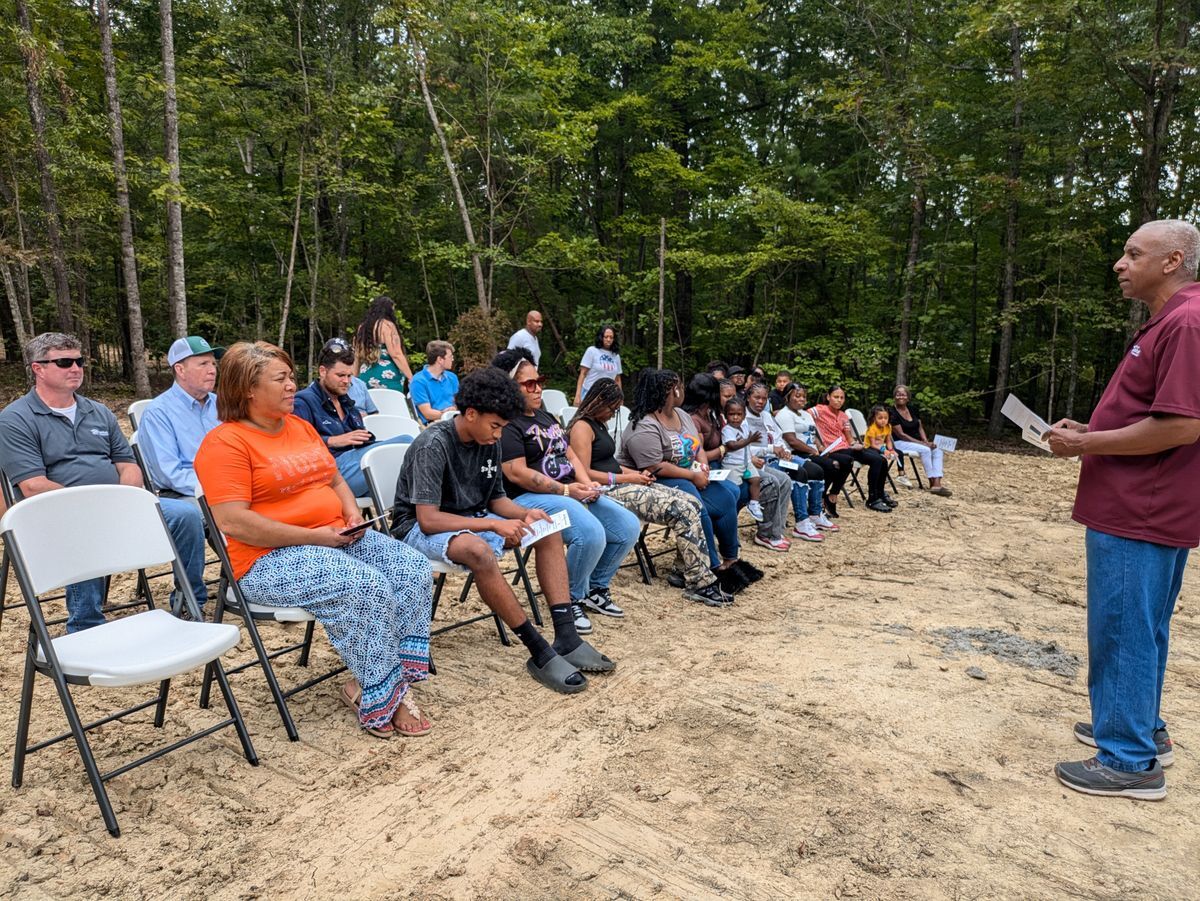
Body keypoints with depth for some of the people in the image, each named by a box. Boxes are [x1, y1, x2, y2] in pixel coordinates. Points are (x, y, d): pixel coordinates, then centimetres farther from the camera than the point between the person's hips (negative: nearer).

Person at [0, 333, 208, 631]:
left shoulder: (99, 413, 18)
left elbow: (128, 466, 15)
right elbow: (34, 487, -11)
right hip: (61, 518, -5)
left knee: (187, 514, -17)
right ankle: (86, 633, -20)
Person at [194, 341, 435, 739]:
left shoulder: (301, 427, 14)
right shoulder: (225, 443, -11)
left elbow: (335, 480, 23)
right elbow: (233, 522, -20)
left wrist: (353, 515, 2)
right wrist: (313, 537, -20)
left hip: (337, 538, 8)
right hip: (271, 558, -8)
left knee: (413, 569, -12)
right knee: (366, 586, -30)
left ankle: (399, 674, -8)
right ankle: (379, 696, -11)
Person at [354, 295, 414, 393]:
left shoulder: (362, 326, 14)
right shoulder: (386, 325, -5)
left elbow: (357, 356, 17)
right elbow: (396, 354, -13)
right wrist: (411, 378, -12)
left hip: (365, 375, 7)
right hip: (387, 375, -7)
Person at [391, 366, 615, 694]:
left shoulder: (489, 442, -1)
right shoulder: (433, 444, -23)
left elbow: (496, 498, 8)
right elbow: (428, 519, -28)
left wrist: (525, 514, -13)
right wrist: (494, 524, -31)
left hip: (472, 521, 8)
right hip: (419, 528, -8)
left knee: (549, 531, -6)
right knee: (478, 550, -39)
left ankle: (566, 638, -15)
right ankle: (540, 652, -29)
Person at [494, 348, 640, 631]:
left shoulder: (545, 417, 21)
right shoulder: (507, 424, -8)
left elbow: (570, 454, 20)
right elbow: (517, 473, -18)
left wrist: (587, 482, 0)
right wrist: (566, 490, -18)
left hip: (573, 492, 9)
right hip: (531, 498, -9)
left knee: (629, 526, -4)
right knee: (592, 534, -32)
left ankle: (596, 588, 14)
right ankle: (570, 600, -6)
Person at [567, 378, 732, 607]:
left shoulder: (599, 425, 21)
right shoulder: (582, 427, -9)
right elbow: (584, 473, -18)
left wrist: (636, 473, 7)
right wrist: (626, 478, -14)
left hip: (619, 486, 10)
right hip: (606, 492, -10)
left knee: (691, 503, -3)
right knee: (683, 511, -20)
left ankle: (683, 571, 3)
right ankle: (699, 584, -14)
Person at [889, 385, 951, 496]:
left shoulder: (913, 409, 11)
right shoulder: (892, 413, -10)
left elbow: (920, 428, 14)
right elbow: (901, 434, -14)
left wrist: (926, 441, -6)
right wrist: (922, 443, -17)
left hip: (917, 442, 7)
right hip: (900, 443, -7)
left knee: (938, 450, -16)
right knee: (925, 450, -30)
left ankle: (937, 483, -29)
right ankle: (932, 483, -22)